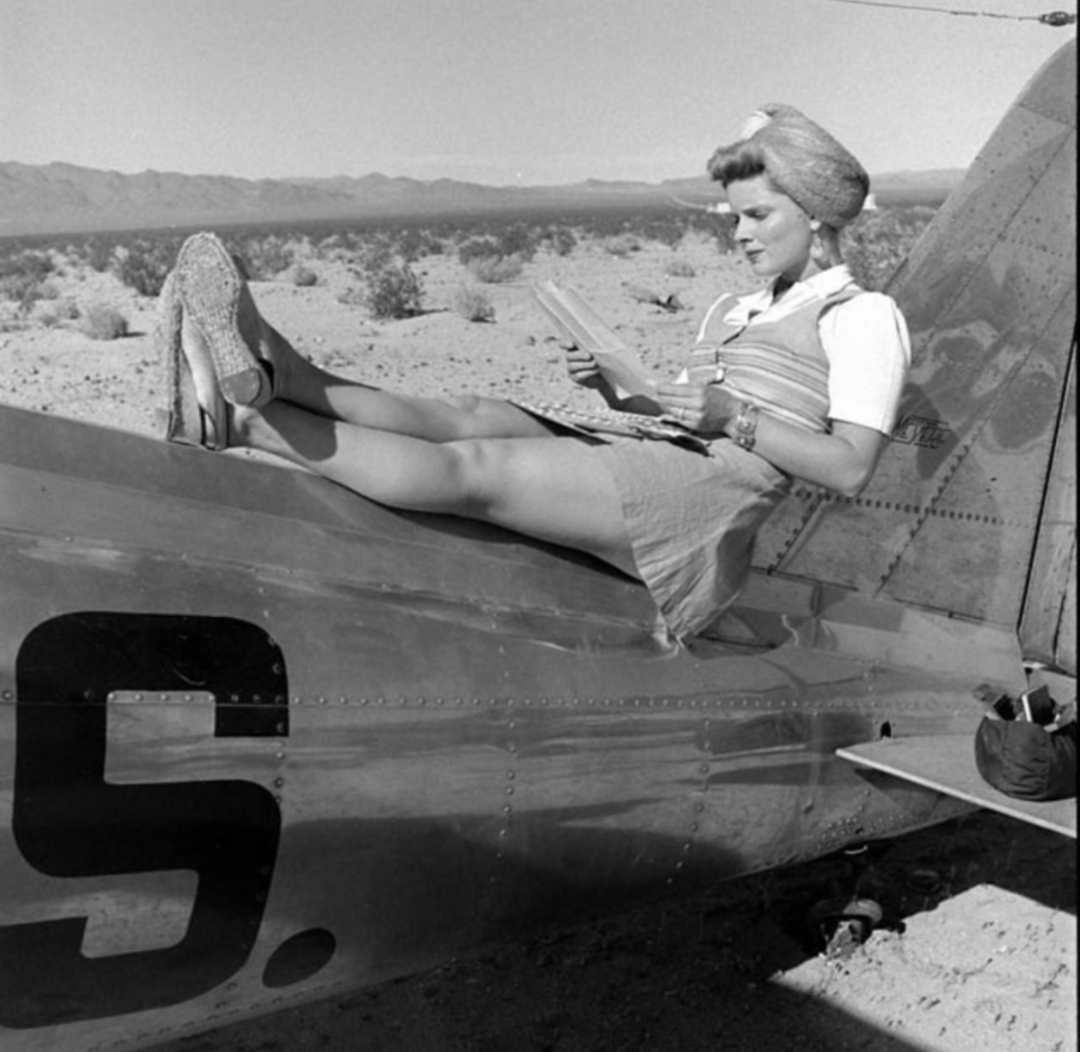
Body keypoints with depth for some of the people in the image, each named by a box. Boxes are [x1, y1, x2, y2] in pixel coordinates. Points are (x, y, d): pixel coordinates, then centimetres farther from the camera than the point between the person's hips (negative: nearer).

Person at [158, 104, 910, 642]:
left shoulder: (862, 317, 6)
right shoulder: (731, 312, 29)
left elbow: (851, 468, -6)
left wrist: (736, 421, -12)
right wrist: (612, 390, 6)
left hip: (707, 502, -8)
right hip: (648, 479, 8)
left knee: (469, 469, -20)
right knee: (478, 417, -16)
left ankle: (237, 421, -26)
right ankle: (281, 376, -31)